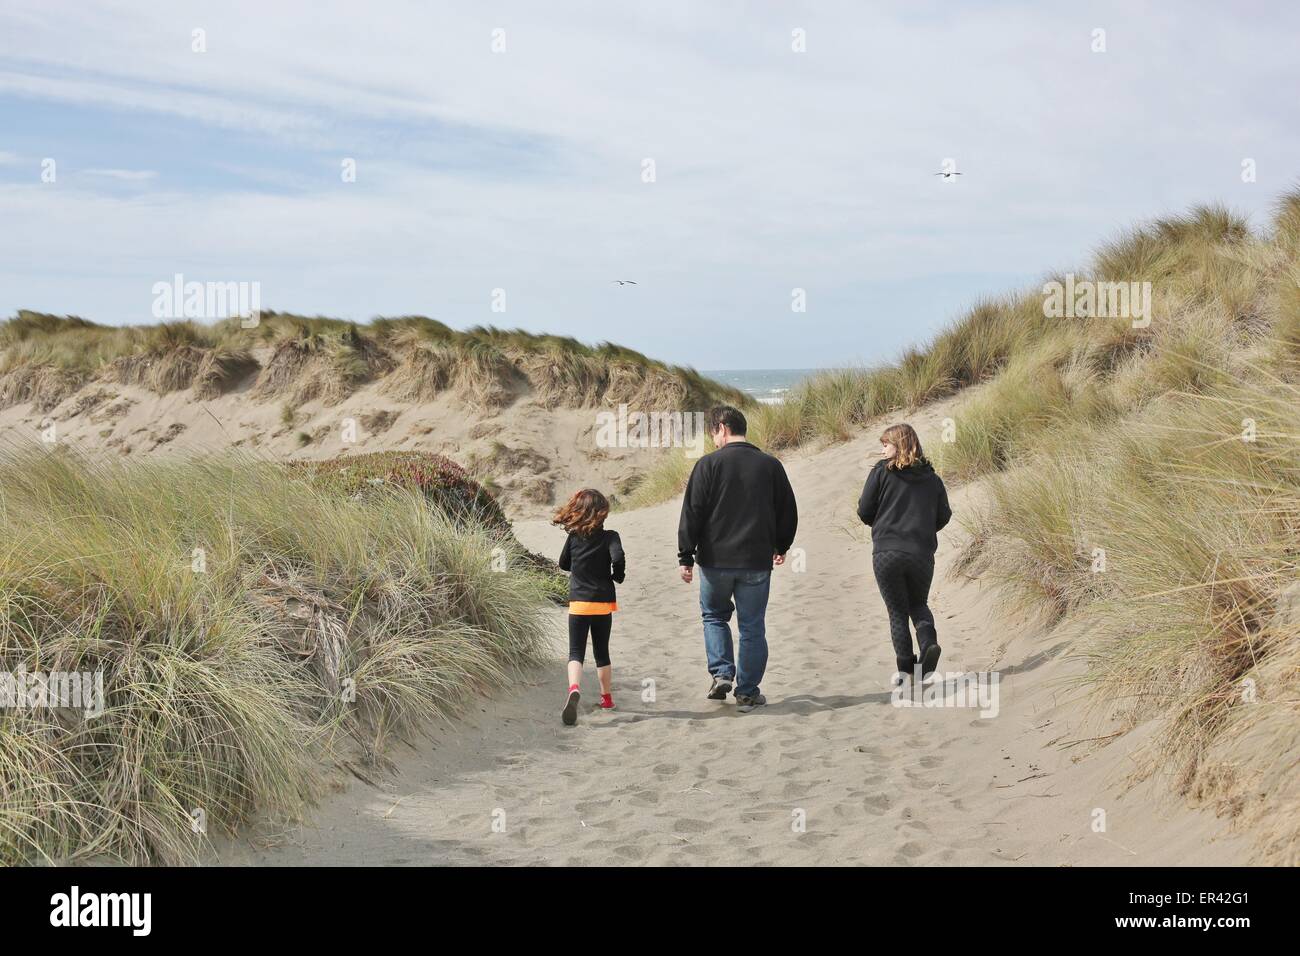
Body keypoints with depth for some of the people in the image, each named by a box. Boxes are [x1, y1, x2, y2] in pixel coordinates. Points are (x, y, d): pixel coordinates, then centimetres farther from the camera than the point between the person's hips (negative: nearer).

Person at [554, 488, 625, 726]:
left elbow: (564, 564, 11)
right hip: (603, 602, 0)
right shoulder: (609, 537, -9)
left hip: (578, 603, 0)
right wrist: (617, 576, -6)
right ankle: (607, 698, 27)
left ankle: (574, 688, -29)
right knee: (601, 652, 16)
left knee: (576, 653, -1)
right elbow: (618, 558, -26)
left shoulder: (573, 537, -1)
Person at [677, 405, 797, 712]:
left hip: (715, 560, -1)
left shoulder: (708, 464, -6)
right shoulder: (770, 465, 3)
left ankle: (722, 673, 5)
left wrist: (686, 557, -2)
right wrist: (781, 546, 27)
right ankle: (747, 693, 12)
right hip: (757, 561, 2)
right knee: (752, 626, 9)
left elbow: (691, 514, -7)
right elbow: (788, 512, 11)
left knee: (714, 615, 20)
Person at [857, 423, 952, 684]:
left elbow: (864, 512, -1)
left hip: (886, 554, -2)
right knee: (918, 604, 21)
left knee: (897, 612, 10)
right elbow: (943, 516, 10)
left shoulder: (881, 471, -3)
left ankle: (905, 667, 1)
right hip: (922, 554, 2)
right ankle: (928, 643, -8)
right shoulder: (931, 478, 6)